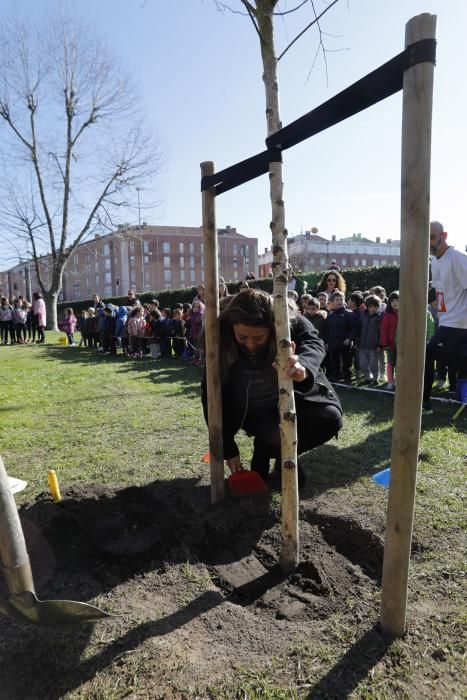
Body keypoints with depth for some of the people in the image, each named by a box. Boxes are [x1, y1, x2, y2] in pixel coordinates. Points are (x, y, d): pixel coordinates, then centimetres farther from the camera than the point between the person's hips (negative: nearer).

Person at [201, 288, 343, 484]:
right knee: (277, 436, -31)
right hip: (255, 411, -2)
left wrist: (304, 367, -67)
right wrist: (228, 449, -18)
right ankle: (262, 452, 7)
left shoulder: (291, 323, -24)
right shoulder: (222, 344, -25)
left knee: (331, 418, -20)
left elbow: (313, 343, -41)